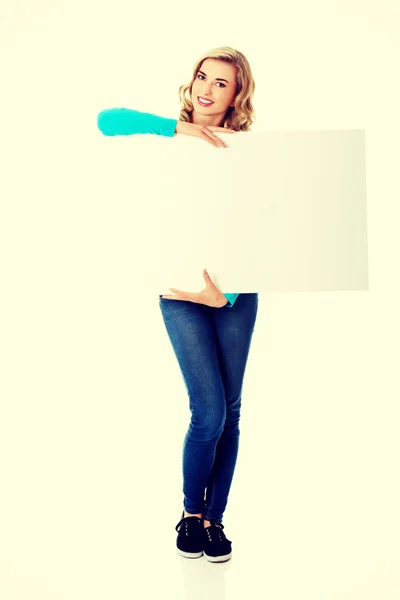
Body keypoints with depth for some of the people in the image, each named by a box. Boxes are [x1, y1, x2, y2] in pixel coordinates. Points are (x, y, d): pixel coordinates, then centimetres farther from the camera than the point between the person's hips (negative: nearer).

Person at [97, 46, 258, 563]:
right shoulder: (171, 139, -1)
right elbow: (108, 120, -15)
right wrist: (177, 128, -22)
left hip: (236, 292, 2)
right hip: (182, 291, -2)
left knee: (229, 411, 6)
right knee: (209, 412, -7)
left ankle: (214, 518, 24)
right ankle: (190, 514, 19)